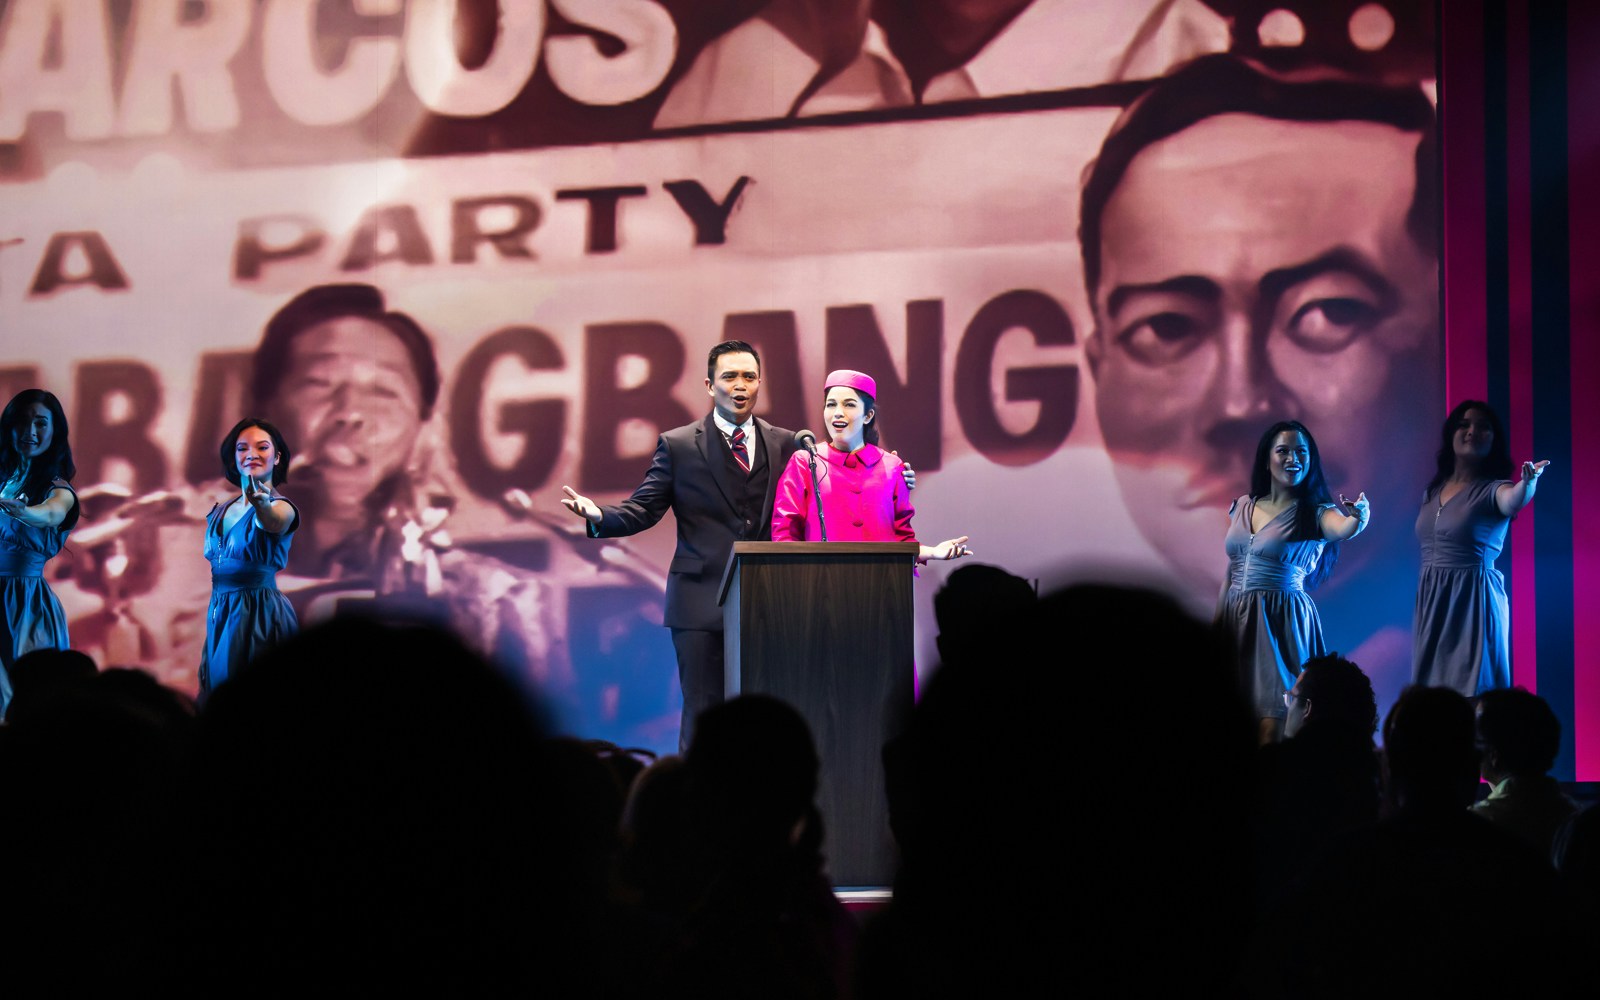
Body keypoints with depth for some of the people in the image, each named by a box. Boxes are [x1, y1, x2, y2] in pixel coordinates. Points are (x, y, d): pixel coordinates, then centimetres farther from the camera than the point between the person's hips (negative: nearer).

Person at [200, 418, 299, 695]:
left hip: (260, 618, -6)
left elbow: (275, 522, -33)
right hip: (220, 618, 6)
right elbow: (217, 572, 16)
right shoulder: (219, 513, 13)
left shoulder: (282, 507, -7)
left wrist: (262, 505, -58)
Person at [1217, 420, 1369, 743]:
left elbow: (1345, 529, -27)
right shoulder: (1243, 507, 10)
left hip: (1281, 621, -4)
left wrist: (1358, 517, -49)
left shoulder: (1314, 514, -3)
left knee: (1273, 724, -11)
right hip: (1236, 620, 5)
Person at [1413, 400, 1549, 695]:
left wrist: (1528, 482, -51)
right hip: (1432, 604, 6)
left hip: (1474, 603, -6)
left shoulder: (1491, 490, -7)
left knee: (1473, 692, -7)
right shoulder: (1432, 492, 12)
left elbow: (1512, 501, -30)